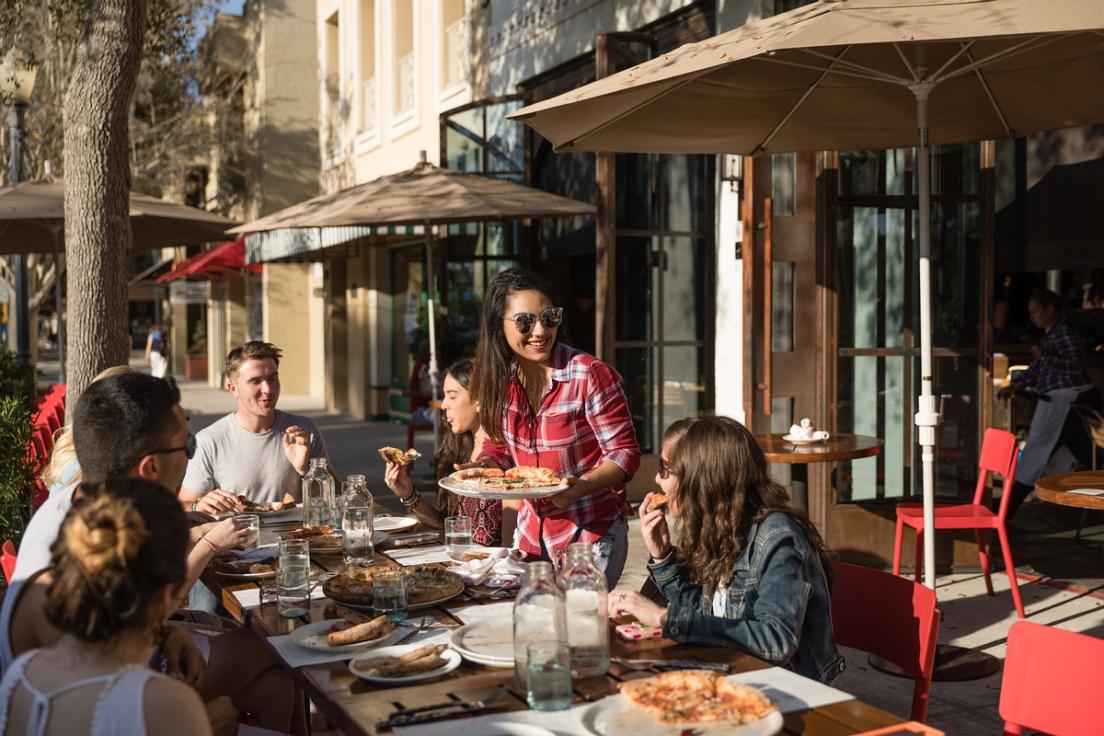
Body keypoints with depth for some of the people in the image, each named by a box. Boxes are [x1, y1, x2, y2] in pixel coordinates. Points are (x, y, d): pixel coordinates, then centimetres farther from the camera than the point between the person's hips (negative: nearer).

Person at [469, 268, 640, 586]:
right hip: (531, 532, 6)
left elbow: (625, 453, -16)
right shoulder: (500, 380, -2)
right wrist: (481, 468, -10)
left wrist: (580, 486, -32)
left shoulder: (591, 376, -20)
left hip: (592, 533, -6)